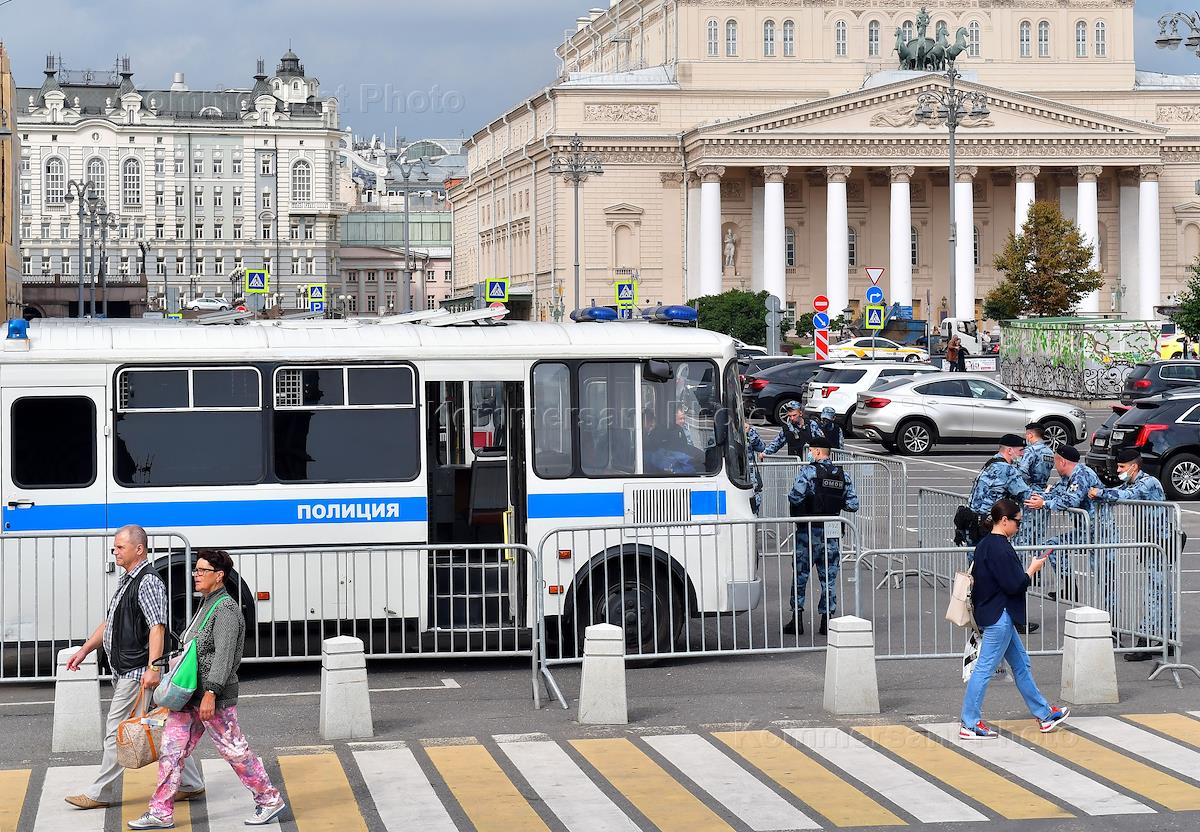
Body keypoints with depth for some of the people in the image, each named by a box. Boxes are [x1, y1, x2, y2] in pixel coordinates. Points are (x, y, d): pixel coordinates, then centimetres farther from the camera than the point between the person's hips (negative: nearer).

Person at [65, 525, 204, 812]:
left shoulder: (148, 582, -15)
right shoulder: (126, 581, 17)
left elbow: (157, 627, -24)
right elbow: (110, 622, 26)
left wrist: (152, 668, -31)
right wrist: (85, 650, 22)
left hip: (136, 672, -10)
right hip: (125, 671, 10)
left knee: (117, 732, -3)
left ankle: (99, 794, 4)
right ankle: (191, 784, 16)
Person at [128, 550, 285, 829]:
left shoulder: (226, 609, -14)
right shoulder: (206, 605, 16)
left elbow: (224, 655, -21)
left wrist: (210, 694, -26)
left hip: (214, 696, -9)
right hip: (191, 695, 9)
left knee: (234, 750, -1)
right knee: (171, 750, 5)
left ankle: (269, 799, 13)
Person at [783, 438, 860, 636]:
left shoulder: (808, 471, -10)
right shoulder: (842, 475, 7)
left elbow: (794, 497, -19)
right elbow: (853, 505, 4)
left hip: (809, 531, -4)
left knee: (800, 575, 5)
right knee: (829, 577, 8)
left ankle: (797, 620, 3)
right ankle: (826, 622, 7)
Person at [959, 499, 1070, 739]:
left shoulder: (985, 544, 10)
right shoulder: (1000, 549, -20)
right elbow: (1014, 585, -21)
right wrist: (1032, 569, -6)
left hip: (989, 611, 11)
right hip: (999, 618, -11)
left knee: (1021, 663, 18)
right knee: (985, 668, -5)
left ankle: (1043, 714, 27)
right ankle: (969, 724, 0)